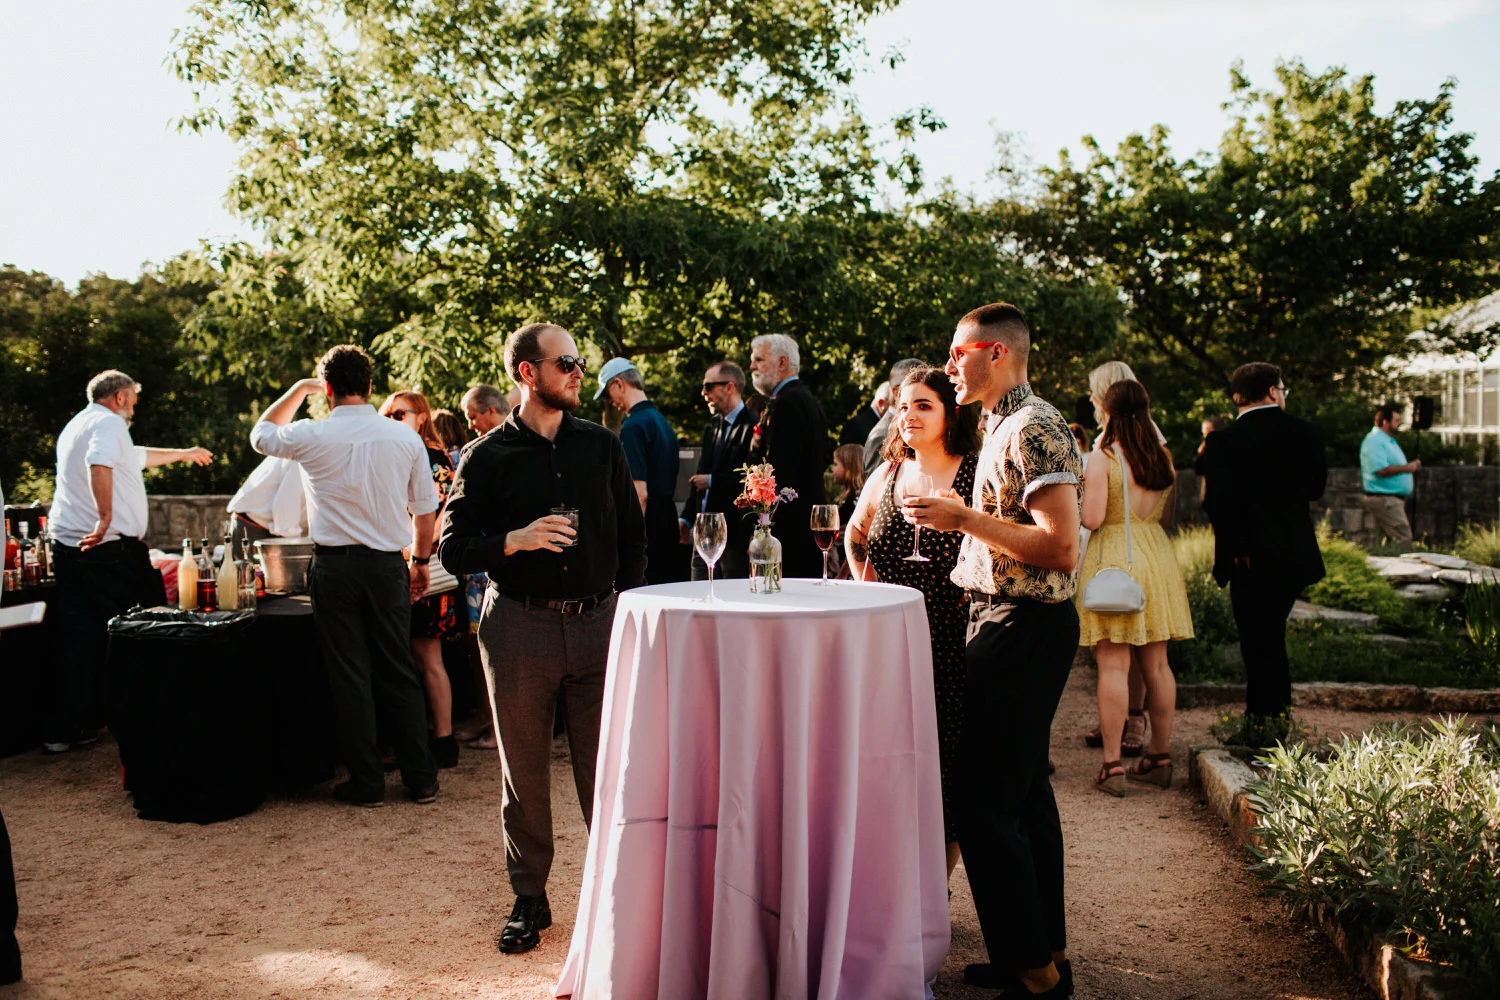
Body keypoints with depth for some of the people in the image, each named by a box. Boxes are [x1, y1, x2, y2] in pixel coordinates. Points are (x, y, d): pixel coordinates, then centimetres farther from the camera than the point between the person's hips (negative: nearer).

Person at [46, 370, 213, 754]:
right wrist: (106, 518, -31)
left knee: (77, 638, 8)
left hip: (67, 546, 9)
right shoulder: (108, 423, -6)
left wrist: (183, 454, 48)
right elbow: (100, 464, -28)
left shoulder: (74, 427, 24)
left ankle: (60, 730, 8)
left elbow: (136, 456, 38)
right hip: (110, 548, -9)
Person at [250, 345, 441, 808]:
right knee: (398, 672, 10)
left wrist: (299, 389, 25)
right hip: (388, 565, 2)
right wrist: (421, 561, 18)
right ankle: (420, 778, 15)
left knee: (349, 676, 7)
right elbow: (425, 509, 5)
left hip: (335, 565, -2)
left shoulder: (312, 436, -6)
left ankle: (366, 782, 12)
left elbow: (261, 434, 17)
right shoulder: (404, 436, -1)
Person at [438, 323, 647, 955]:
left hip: (598, 623, 1)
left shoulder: (602, 446, 9)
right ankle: (529, 899, 21)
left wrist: (625, 610, 5)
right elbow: (453, 549, 0)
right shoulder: (488, 457, 2)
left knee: (606, 767, 2)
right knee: (524, 773, 8)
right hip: (520, 625, -1)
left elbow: (632, 535, 14)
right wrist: (514, 541, -17)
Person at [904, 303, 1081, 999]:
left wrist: (963, 517, -20)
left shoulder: (1033, 428, -16)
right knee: (1025, 793, 16)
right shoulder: (1009, 425, 17)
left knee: (986, 806, -7)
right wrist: (963, 519, 12)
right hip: (1019, 626, 11)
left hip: (1020, 629, -11)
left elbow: (1060, 547, -24)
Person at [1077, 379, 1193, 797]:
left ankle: (1112, 765, -4)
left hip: (1113, 557, -6)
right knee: (1156, 664, 11)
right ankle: (1160, 757, 20)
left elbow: (1091, 519, -16)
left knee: (1113, 665, -5)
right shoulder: (1164, 458, 7)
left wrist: (1082, 490, 3)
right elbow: (1167, 519, 15)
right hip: (1157, 556, 6)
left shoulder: (1102, 459, -11)